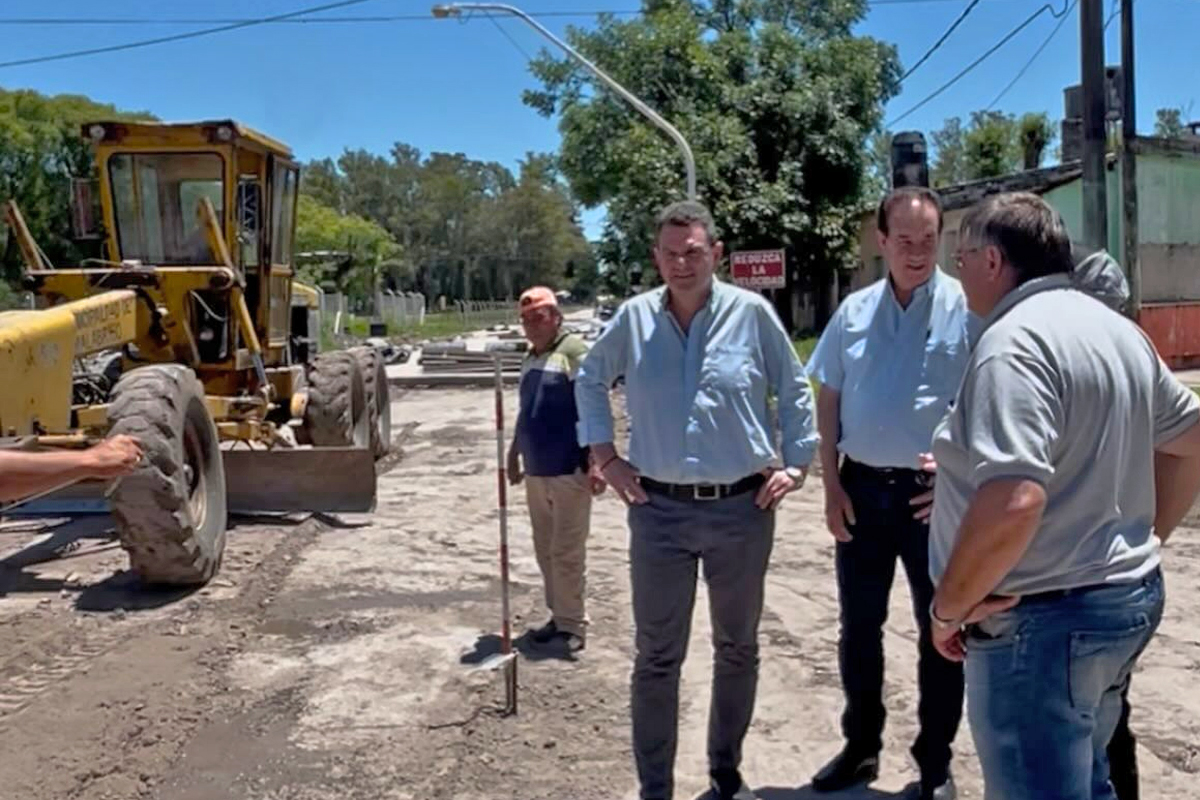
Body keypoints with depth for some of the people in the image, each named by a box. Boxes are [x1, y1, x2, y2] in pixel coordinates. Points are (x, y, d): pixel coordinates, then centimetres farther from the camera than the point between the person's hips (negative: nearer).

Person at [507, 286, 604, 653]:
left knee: (567, 553, -2)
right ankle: (559, 618, 26)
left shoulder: (574, 353, -11)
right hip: (536, 472, 8)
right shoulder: (529, 359, 15)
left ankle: (573, 626, 10)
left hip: (569, 472, -8)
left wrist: (594, 463, -25)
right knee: (545, 551, 14)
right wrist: (514, 454, 26)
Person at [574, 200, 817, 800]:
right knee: (657, 658, 6)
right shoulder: (634, 318, -1)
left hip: (742, 508, 0)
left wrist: (795, 462, 2)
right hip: (659, 510, 0)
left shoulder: (752, 313, -4)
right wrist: (604, 455, 8)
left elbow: (794, 391, 7)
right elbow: (589, 380, 14)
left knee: (737, 649, 15)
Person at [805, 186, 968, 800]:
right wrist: (831, 486, 2)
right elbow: (827, 400, 8)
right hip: (862, 489, 4)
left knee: (940, 631, 10)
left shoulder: (968, 308, -7)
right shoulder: (854, 310, 5)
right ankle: (861, 745, 33)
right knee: (858, 626, 14)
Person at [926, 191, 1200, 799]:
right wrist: (1139, 538, 19)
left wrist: (949, 605, -20)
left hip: (1044, 616, -10)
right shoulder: (1118, 331, 9)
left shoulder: (1014, 340, -22)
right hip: (1125, 595, 10)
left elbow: (1014, 501, -33)